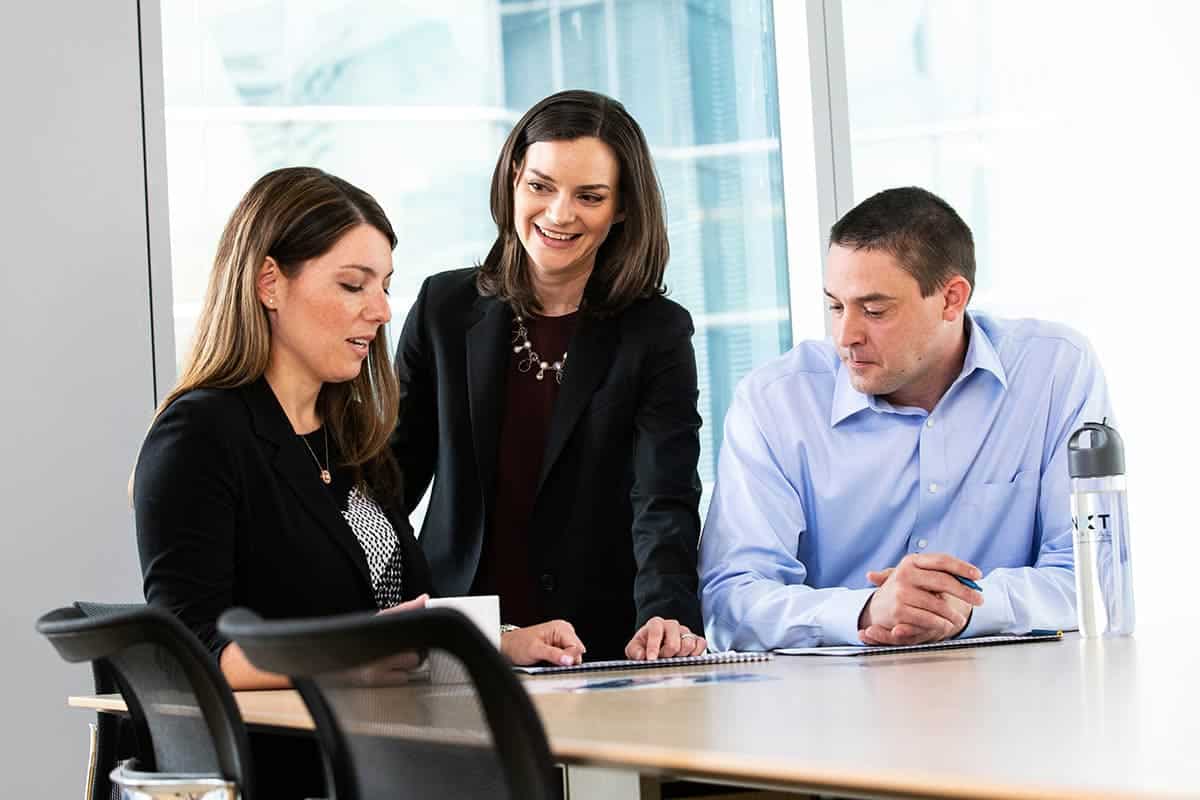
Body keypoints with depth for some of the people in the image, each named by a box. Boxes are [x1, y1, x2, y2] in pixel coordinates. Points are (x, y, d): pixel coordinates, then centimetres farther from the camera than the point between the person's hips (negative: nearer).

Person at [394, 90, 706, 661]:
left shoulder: (657, 334, 1)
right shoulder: (445, 308, 8)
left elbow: (666, 501, -10)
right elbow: (395, 473, 12)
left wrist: (667, 617, -30)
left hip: (601, 651, 0)